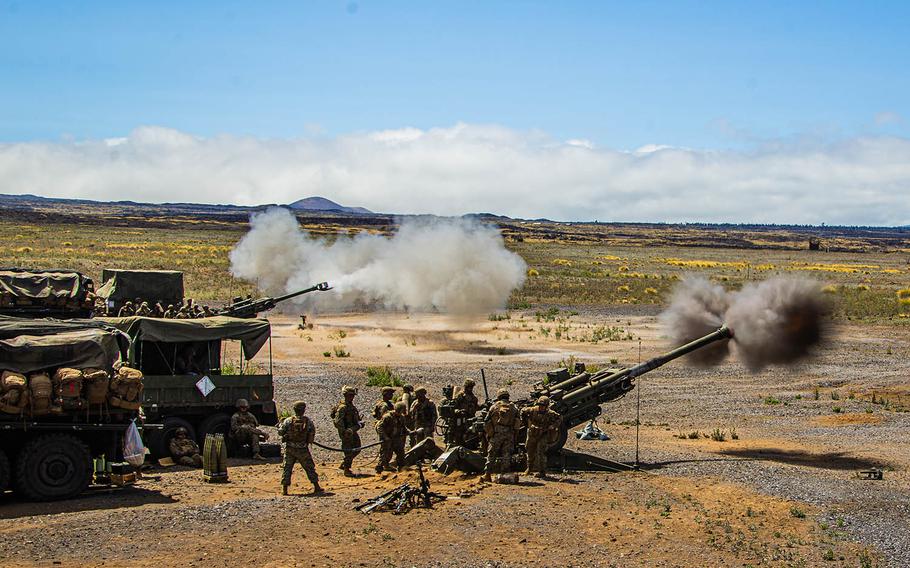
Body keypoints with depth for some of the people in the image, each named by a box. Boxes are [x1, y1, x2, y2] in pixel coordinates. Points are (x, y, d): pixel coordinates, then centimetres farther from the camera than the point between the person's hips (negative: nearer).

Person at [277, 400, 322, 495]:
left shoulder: (288, 421, -9)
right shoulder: (308, 421, -7)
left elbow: (280, 432, -3)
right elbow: (312, 433, 0)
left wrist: (281, 424, 15)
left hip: (290, 449, 0)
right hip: (303, 450, 0)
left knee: (287, 468, 9)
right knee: (310, 467, 13)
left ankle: (284, 489, 4)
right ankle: (316, 487, 16)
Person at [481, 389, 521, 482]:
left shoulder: (494, 406, 5)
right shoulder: (513, 407, 11)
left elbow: (487, 422, 4)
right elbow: (519, 422, 8)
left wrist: (487, 433, 13)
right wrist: (515, 433, 16)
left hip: (496, 433, -1)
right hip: (509, 434, 1)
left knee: (491, 455, 4)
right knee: (506, 455, 7)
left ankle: (487, 474, -2)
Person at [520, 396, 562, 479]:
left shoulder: (550, 413, -14)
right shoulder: (533, 410, -10)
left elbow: (559, 418, 0)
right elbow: (523, 411, 7)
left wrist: (553, 426, -11)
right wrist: (525, 421, 3)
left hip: (543, 435, -4)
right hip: (532, 434, 4)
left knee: (541, 453, -15)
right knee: (530, 452, 17)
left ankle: (542, 472, -10)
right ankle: (530, 468, 39)